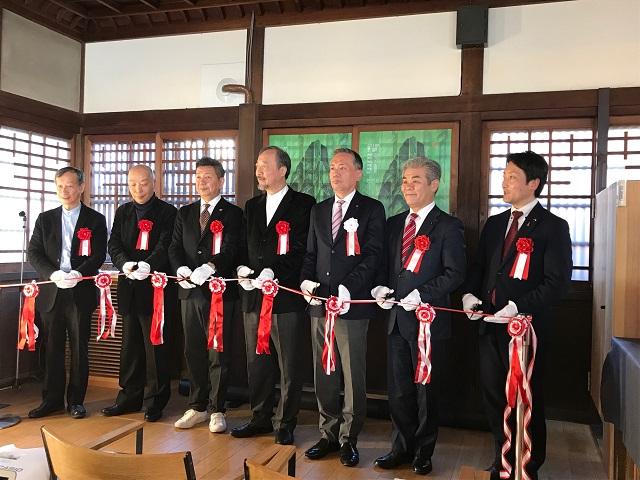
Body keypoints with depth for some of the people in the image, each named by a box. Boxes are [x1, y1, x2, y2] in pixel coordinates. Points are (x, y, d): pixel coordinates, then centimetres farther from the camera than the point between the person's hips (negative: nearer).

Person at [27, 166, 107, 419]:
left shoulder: (95, 220, 3)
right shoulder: (45, 219, 11)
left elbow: (98, 256, -4)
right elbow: (34, 253, 4)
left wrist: (78, 274, -21)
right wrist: (53, 274, -14)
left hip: (81, 292, -2)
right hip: (51, 292, 2)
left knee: (79, 348, 5)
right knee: (52, 347, 9)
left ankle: (76, 400, 16)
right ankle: (52, 399, 20)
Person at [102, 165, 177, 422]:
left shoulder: (167, 212, -1)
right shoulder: (122, 212, 14)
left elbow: (166, 246, -13)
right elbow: (114, 245, 3)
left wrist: (148, 265, -31)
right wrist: (125, 264, -18)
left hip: (156, 287, -5)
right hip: (129, 286, 5)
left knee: (155, 345, 1)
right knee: (130, 345, 14)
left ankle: (155, 401, 13)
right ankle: (130, 397, 26)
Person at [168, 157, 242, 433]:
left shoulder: (232, 214, -1)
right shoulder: (184, 213, 15)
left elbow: (230, 250, -12)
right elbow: (175, 248, 10)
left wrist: (208, 268, -27)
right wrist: (181, 269, -10)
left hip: (219, 292, -5)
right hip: (190, 292, 5)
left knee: (218, 353, 2)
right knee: (193, 353, 12)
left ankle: (216, 410, 14)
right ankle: (197, 407, 24)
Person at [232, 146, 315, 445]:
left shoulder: (303, 204, -4)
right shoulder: (252, 206, 16)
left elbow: (303, 250, -10)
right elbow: (246, 247, 18)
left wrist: (274, 273, -19)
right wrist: (242, 269, -1)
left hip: (286, 296, -6)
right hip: (254, 296, 6)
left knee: (288, 366, 3)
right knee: (256, 362, 14)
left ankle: (285, 425, 17)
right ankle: (260, 418, 29)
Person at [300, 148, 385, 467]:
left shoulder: (372, 210, 0)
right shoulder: (318, 210, 16)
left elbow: (372, 256, -8)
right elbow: (310, 253, 17)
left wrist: (347, 288, -19)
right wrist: (306, 280, -2)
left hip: (352, 305, -5)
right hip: (319, 303, 5)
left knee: (353, 375, 4)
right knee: (323, 374, 12)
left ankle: (348, 439, 18)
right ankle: (328, 434, 26)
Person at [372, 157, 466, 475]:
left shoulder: (448, 226, -6)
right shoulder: (393, 224, 12)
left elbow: (455, 272, -12)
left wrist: (422, 294, -21)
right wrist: (381, 288, -4)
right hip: (396, 318, 5)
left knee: (425, 389, 9)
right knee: (397, 389, 13)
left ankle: (423, 452, 26)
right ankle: (402, 448, 29)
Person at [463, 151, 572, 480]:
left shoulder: (553, 227, -6)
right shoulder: (494, 224, 12)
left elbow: (557, 282, -13)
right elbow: (479, 267, 16)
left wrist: (518, 307, -21)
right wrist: (470, 293, -3)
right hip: (490, 326, 6)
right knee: (494, 397, 14)